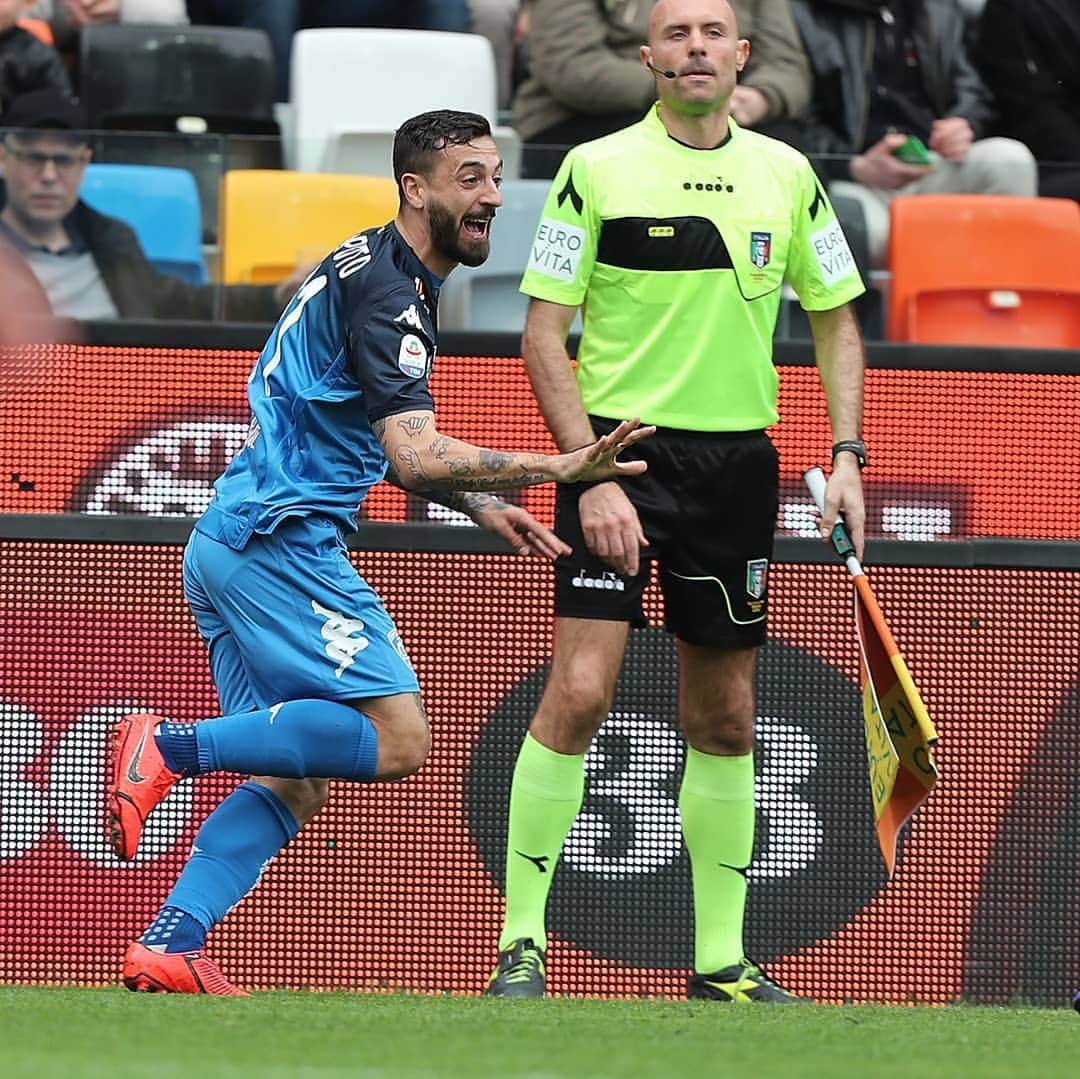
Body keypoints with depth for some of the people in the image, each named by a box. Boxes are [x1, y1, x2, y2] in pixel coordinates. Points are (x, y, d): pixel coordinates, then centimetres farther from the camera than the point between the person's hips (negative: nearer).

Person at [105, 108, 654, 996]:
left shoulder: (380, 275, 20)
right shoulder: (383, 289, -13)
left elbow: (387, 445, 31)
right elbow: (416, 456, -23)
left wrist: (482, 506, 18)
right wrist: (554, 469, -29)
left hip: (231, 547, 10)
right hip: (281, 541, -10)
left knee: (293, 782, 8)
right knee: (397, 738, -15)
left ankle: (169, 946, -2)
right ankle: (172, 746, -15)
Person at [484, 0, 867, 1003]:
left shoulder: (786, 175, 7)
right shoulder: (596, 169, -4)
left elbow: (834, 317, 16)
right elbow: (542, 334, -5)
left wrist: (846, 453, 3)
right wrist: (592, 474, -13)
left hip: (737, 462, 4)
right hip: (618, 451, -4)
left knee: (724, 719, 8)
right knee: (579, 693, -14)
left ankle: (720, 960, 16)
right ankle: (522, 941, -6)